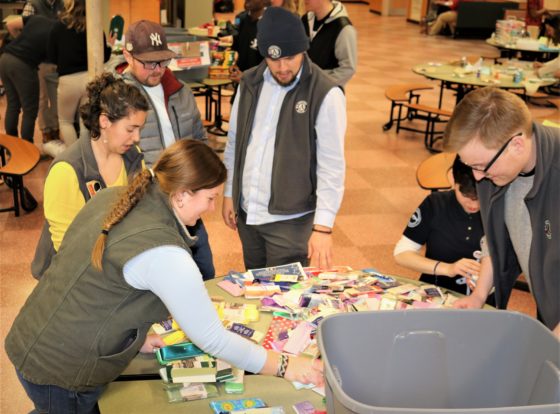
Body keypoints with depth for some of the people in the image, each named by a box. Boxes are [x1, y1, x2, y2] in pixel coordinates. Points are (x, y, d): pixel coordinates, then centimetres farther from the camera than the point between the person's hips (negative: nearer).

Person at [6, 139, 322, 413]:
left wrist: (134, 335, 12)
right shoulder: (163, 254, -28)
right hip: (59, 375, -8)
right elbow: (212, 339, -21)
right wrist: (285, 367, -11)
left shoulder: (113, 197, -3)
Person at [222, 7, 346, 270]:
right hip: (247, 211, 5)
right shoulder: (249, 83, 2)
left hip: (291, 218, -5)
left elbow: (332, 167, -15)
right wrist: (229, 194, 12)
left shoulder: (326, 95, -15)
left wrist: (323, 226, -18)